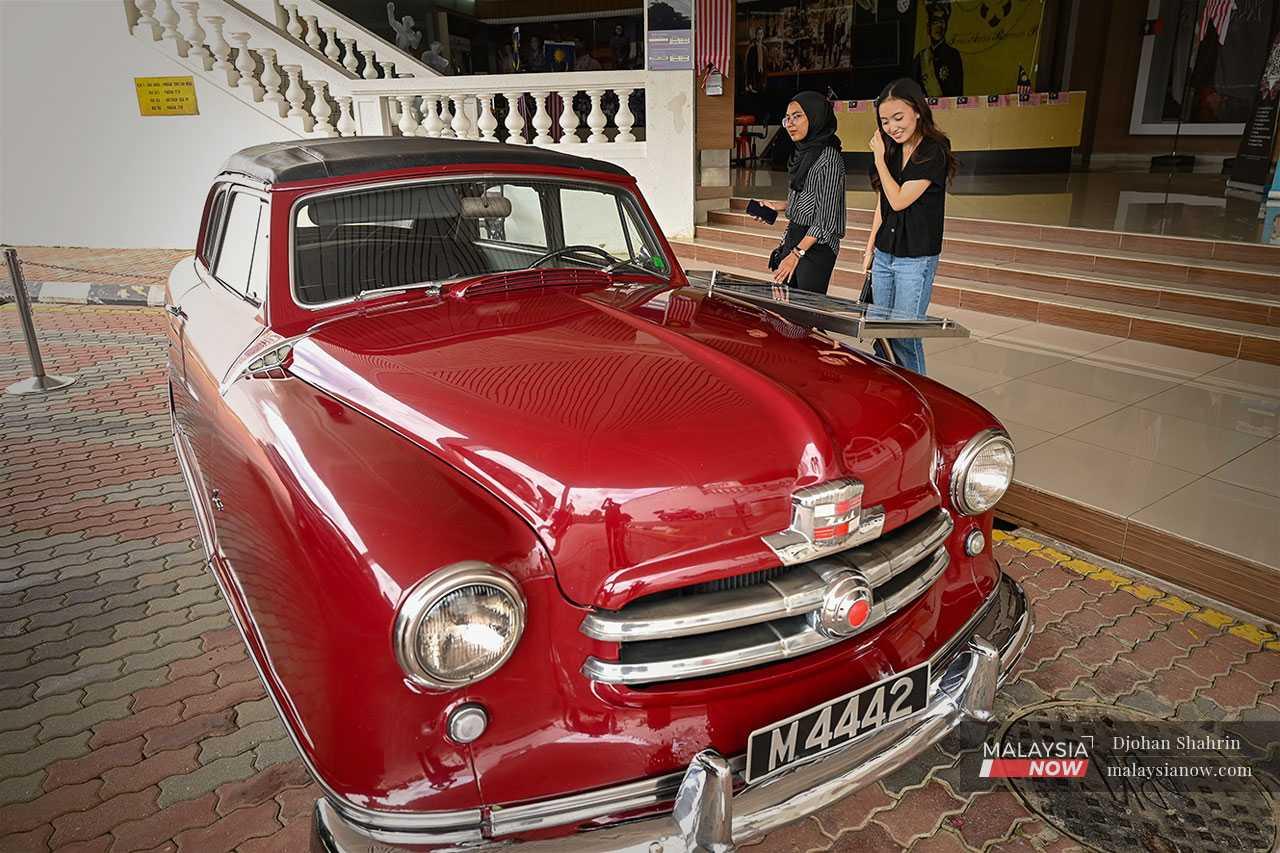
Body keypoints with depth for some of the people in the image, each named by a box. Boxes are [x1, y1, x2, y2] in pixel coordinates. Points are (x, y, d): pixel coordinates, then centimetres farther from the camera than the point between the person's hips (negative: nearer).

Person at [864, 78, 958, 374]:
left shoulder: (933, 152, -12)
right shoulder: (892, 151, 10)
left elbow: (899, 200, -17)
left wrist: (879, 158, -10)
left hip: (916, 260, -7)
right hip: (884, 256, 7)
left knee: (904, 337, -8)